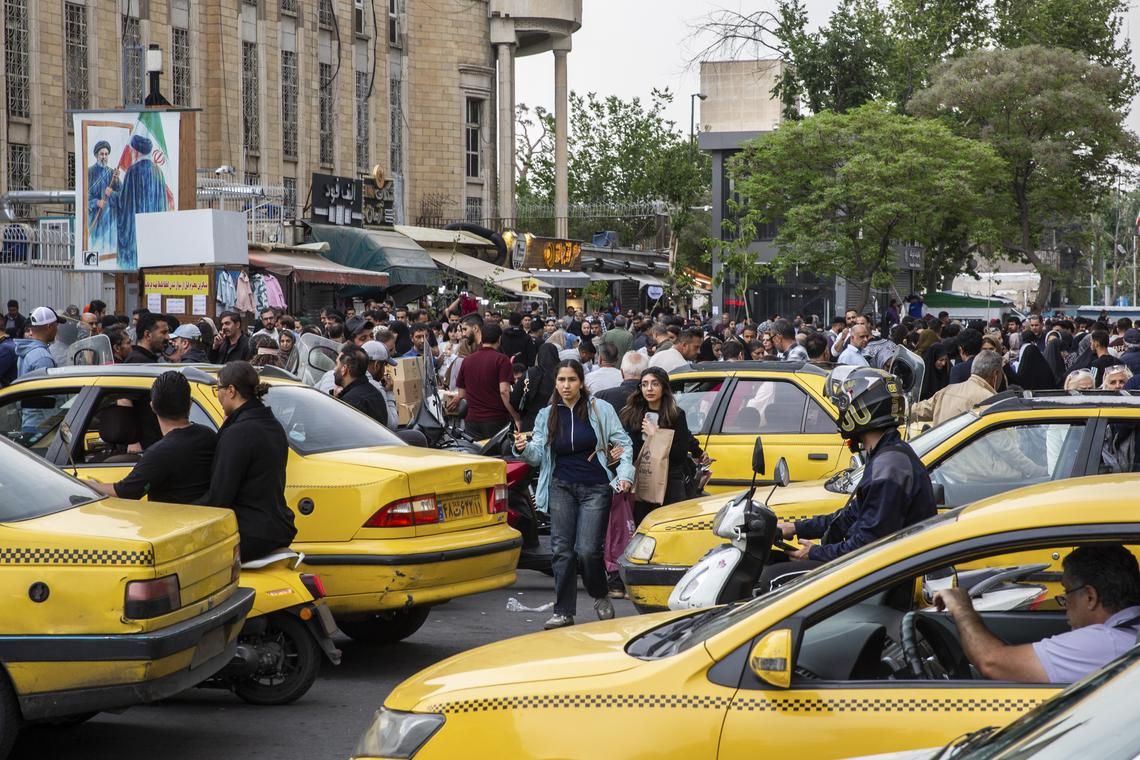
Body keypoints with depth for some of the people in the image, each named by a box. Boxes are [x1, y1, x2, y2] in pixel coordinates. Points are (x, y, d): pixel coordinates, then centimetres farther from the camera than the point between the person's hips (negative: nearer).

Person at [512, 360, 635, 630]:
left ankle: (601, 596, 17)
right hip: (562, 486, 3)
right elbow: (539, 455, 4)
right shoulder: (546, 415, 9)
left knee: (587, 550, -10)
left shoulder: (600, 409, 2)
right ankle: (563, 612, 3)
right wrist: (524, 448, -18)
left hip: (595, 488, -3)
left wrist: (625, 475, -8)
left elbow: (623, 443, 5)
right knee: (562, 550, -3)